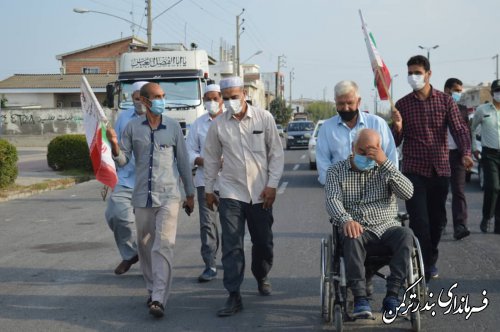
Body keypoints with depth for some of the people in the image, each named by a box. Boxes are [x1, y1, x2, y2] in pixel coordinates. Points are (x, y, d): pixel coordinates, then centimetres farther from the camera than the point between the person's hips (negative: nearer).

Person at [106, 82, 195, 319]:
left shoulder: (173, 127, 4)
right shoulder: (132, 127, 5)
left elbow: (183, 161, 10)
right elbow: (123, 160, 5)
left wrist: (190, 193, 12)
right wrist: (114, 145, -16)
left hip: (168, 196, -2)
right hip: (142, 197, 2)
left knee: (163, 246, -13)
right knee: (145, 247, 11)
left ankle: (159, 299, -16)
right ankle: (153, 289, 28)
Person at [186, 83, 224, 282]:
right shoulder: (198, 124, 10)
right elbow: (190, 151, 10)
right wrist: (202, 161, -10)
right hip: (205, 179, 1)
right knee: (207, 223, -4)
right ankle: (210, 266, -2)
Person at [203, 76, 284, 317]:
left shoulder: (264, 118, -3)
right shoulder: (218, 125, 0)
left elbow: (276, 153, 0)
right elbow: (212, 159, 10)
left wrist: (272, 184, -5)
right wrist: (208, 189, 12)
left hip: (261, 194, 0)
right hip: (231, 194, 0)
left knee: (263, 242, 12)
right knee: (231, 245, -5)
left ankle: (262, 277, 39)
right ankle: (234, 296, -1)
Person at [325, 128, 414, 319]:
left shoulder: (385, 170, 13)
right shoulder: (336, 171, 10)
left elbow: (408, 193, -4)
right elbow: (333, 200, -8)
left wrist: (385, 163, -15)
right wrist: (346, 220, -31)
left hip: (387, 227, 2)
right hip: (357, 229, -1)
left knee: (406, 235, -30)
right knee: (352, 238, -36)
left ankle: (392, 296, -30)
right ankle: (360, 299, -35)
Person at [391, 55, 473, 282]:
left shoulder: (445, 101, 3)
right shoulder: (402, 104, 1)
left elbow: (459, 129, -6)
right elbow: (395, 142, 2)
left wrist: (466, 153, -25)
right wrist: (397, 127, -21)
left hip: (440, 170, 2)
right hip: (414, 171, -2)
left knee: (438, 220, 11)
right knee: (419, 221, -8)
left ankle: (430, 261, 30)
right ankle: (423, 267, 0)